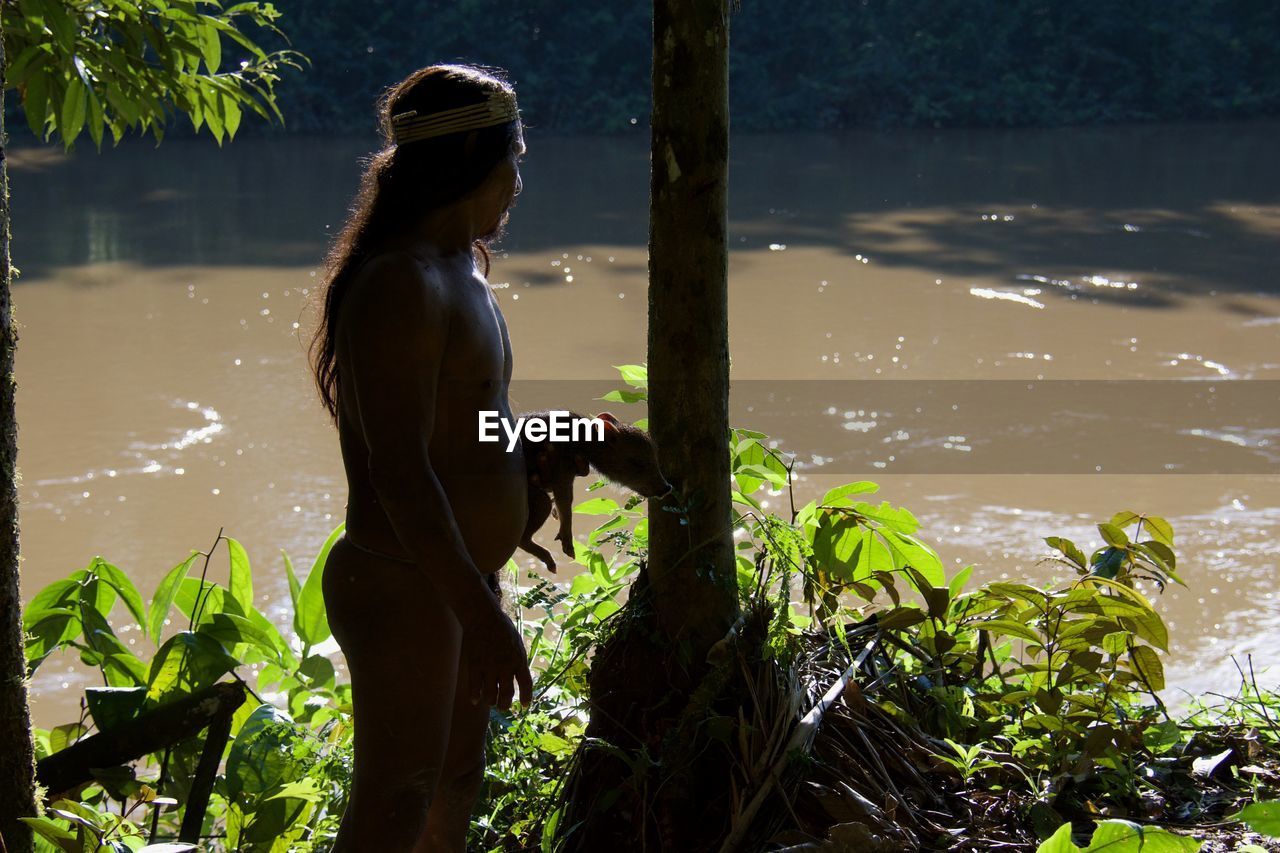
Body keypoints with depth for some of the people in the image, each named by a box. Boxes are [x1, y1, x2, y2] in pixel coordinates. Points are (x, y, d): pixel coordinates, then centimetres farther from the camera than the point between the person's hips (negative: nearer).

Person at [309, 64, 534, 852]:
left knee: (456, 783, 21)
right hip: (404, 589, -10)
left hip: (455, 579, 10)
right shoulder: (403, 285, -21)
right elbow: (401, 473, -26)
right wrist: (483, 615, -28)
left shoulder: (459, 269, 13)